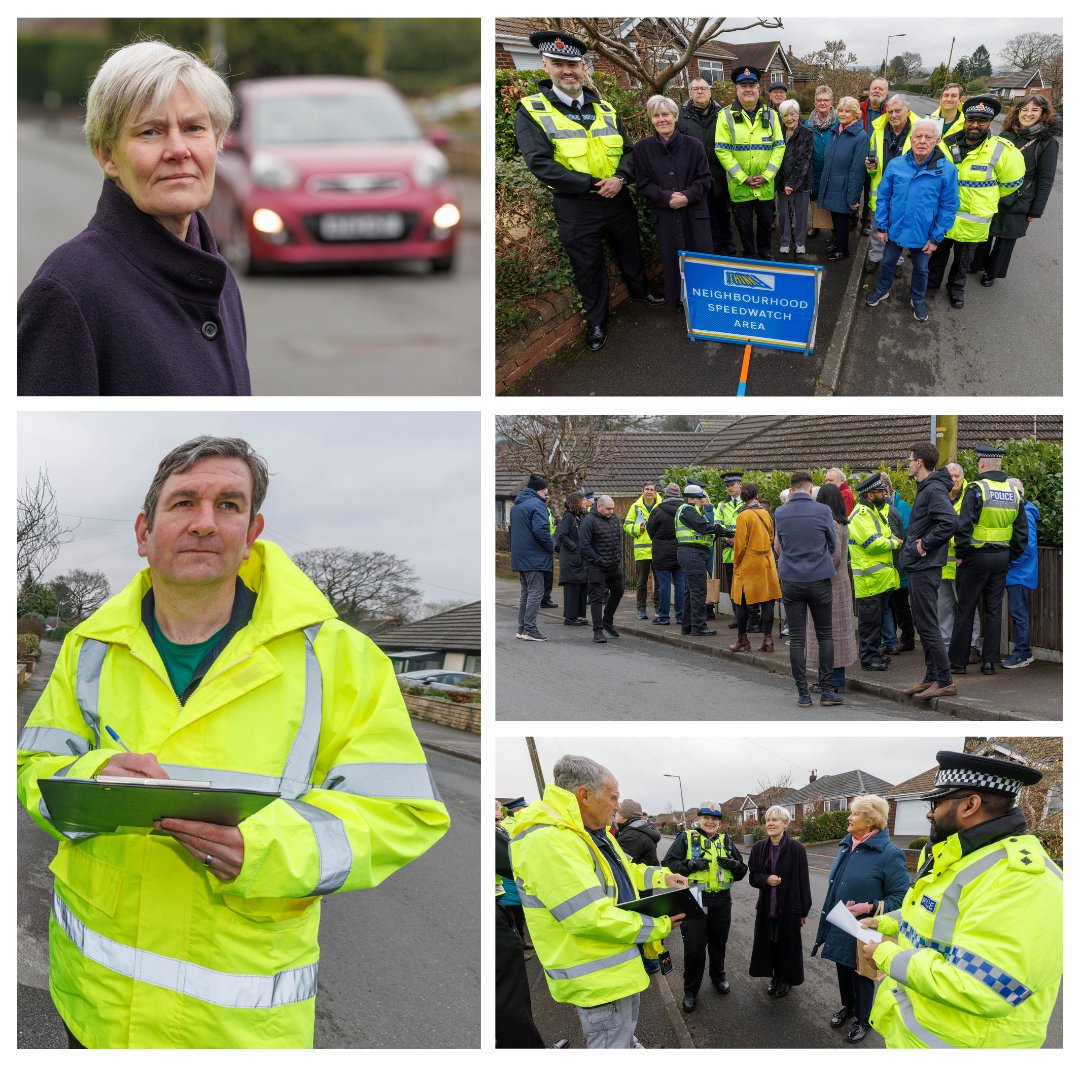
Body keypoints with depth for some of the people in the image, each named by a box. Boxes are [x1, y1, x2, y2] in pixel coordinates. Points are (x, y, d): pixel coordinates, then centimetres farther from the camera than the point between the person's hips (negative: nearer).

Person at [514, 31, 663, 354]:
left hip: (617, 198, 4)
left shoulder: (605, 109, 4)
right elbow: (540, 163, -20)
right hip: (575, 206, -4)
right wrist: (594, 185, -22)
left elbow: (628, 151, 7)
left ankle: (639, 290, 48)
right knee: (587, 265, 9)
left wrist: (620, 178, -17)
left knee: (630, 250, 22)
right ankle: (596, 322, 27)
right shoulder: (532, 110, -11)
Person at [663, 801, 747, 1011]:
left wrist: (733, 864, -11)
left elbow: (741, 872, 12)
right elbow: (668, 864, -9)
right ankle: (690, 991, 9)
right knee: (693, 947, -3)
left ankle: (718, 977, 39)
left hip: (721, 900, 4)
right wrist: (691, 864, -23)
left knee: (718, 942, 17)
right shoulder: (686, 838, -2)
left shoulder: (726, 841, 10)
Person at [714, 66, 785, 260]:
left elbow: (779, 147, 0)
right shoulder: (726, 116, -6)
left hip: (765, 185, 2)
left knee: (766, 221, 16)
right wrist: (743, 178, -16)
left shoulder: (770, 115, 3)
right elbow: (722, 150, -11)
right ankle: (749, 256, 25)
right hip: (739, 185, -2)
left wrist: (766, 176, -12)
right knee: (744, 224, 9)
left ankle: (765, 253, 34)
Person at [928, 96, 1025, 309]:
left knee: (963, 259, 18)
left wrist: (988, 201, 8)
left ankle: (956, 288, 40)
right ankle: (933, 280, 44)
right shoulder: (948, 145, -9)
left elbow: (1011, 184, -4)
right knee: (939, 251, 21)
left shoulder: (1002, 152, -20)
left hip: (973, 221, -2)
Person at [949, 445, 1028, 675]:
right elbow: (1022, 530, 9)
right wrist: (1012, 556, 16)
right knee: (993, 610, 10)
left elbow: (964, 526, -18)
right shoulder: (1014, 493, 6)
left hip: (976, 557, -5)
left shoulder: (976, 489, -13)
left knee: (965, 610, 2)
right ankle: (989, 662, 10)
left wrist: (960, 554, -9)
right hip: (1002, 558, 5)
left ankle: (958, 662, 6)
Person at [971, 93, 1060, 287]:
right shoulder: (1006, 134, 2)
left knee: (1006, 239, 10)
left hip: (1018, 204, -3)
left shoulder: (1047, 143, -10)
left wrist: (1036, 211, -8)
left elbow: (1045, 180, -8)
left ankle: (992, 272, 28)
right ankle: (977, 263, 34)